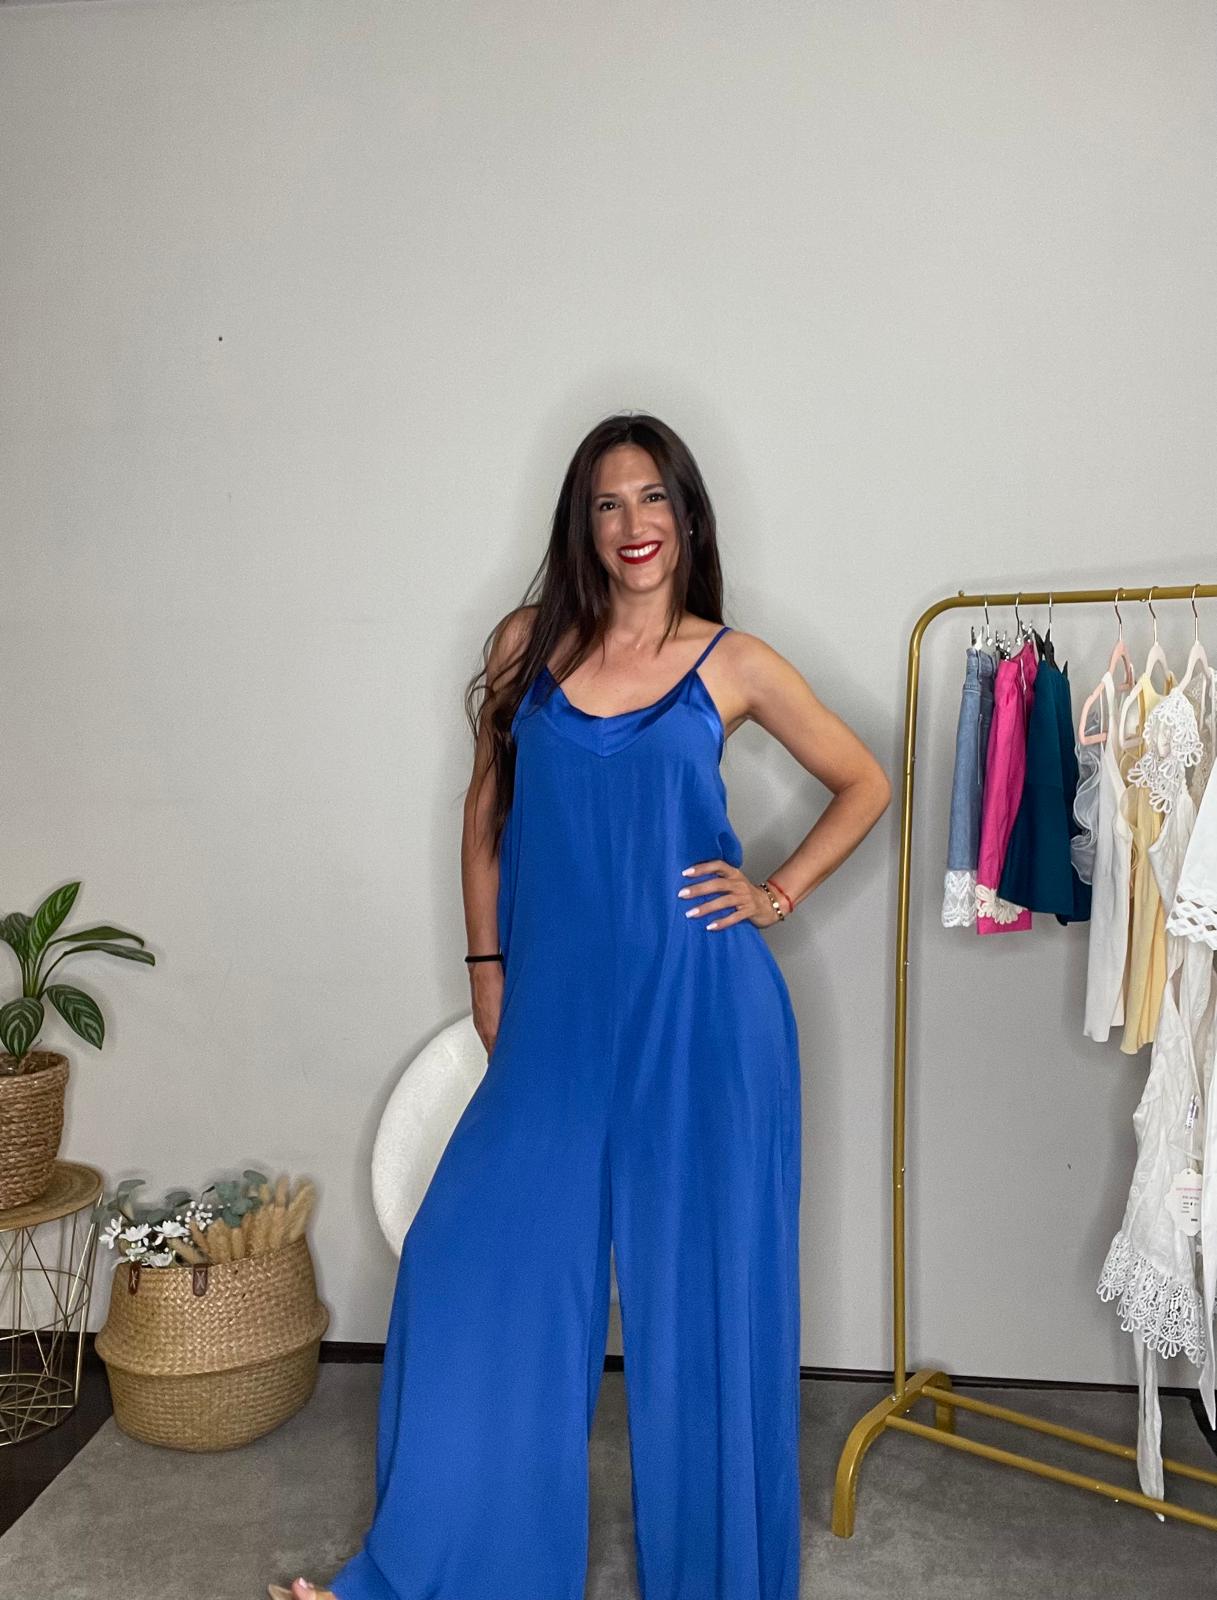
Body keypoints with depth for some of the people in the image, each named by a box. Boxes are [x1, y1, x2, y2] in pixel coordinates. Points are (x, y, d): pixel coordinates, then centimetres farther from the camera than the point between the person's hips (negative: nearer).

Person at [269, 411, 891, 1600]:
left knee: (699, 1284, 8)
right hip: (559, 1010, 2)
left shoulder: (732, 663, 0)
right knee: (475, 1260, 4)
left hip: (698, 1011, -2)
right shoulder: (529, 644, 5)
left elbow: (864, 785, 10)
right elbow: (487, 810, 12)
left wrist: (776, 895, 1)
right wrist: (487, 968, 10)